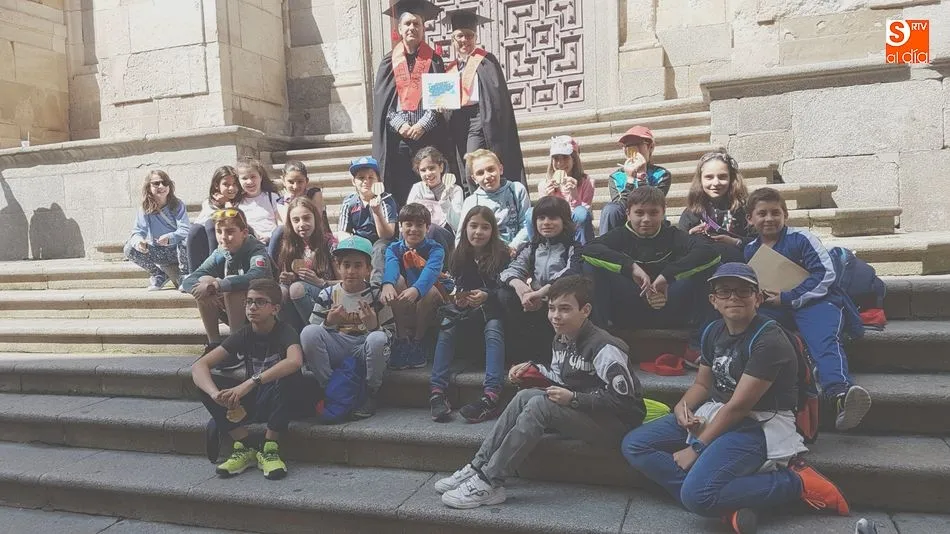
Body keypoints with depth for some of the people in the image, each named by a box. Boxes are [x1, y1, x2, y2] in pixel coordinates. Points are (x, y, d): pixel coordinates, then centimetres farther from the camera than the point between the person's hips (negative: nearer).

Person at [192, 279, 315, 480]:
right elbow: (199, 365, -13)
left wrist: (250, 383, -47)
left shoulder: (285, 332, -15)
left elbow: (295, 361, -40)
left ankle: (270, 448, -23)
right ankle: (245, 446, -15)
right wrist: (216, 394, -35)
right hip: (255, 401, 5)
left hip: (287, 402, -5)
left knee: (288, 377, -36)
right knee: (205, 381, -15)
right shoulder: (244, 335, -3)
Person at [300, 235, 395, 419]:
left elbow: (390, 333, -1)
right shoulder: (327, 295, 5)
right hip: (336, 352, 2)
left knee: (377, 339, -36)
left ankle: (369, 395, -12)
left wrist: (374, 326, -22)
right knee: (308, 332, -25)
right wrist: (328, 323, -16)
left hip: (364, 352, -1)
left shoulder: (376, 294, 0)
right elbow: (313, 333, 5)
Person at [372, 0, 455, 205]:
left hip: (428, 135, -1)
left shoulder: (433, 60, 9)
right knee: (399, 190, -3)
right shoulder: (389, 62, 12)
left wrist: (423, 124, -11)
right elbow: (381, 99, 5)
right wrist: (399, 124, -10)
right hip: (397, 136, 1)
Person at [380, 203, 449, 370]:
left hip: (432, 298, -2)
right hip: (403, 307, 2)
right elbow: (390, 266, -25)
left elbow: (431, 271, -31)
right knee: (397, 280, -25)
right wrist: (387, 285, -50)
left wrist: (415, 290, -53)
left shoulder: (435, 249, -8)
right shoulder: (394, 249, 0)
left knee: (429, 290, -33)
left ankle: (418, 341, -13)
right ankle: (402, 339, -19)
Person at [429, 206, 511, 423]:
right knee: (446, 329, -24)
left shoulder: (501, 254, -6)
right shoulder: (460, 256, 5)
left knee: (494, 330, -34)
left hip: (492, 307, -3)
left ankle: (491, 396, -45)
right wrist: (458, 299, -12)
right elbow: (456, 287, 11)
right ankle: (437, 392, -32)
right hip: (466, 309, 4)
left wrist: (486, 296, -26)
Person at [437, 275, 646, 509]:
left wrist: (574, 399, -24)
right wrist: (534, 369, 5)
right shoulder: (560, 340, 8)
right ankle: (478, 467, -14)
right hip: (579, 412, 9)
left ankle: (489, 482, -25)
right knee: (525, 396, -11)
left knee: (539, 404, -26)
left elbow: (624, 400, -22)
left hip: (617, 423, -8)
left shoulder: (604, 347, -19)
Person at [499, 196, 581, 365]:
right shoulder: (532, 249, 18)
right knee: (505, 295, -22)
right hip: (535, 304, 4)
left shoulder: (574, 249, 1)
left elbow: (570, 274, -19)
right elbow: (512, 269, 3)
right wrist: (518, 283, -24)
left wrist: (541, 292, -34)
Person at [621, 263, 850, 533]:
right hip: (714, 414, 9)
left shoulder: (768, 340, -19)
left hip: (757, 426, -8)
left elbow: (738, 406, -20)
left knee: (697, 495, -30)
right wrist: (682, 406, -8)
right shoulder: (713, 331, 6)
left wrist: (695, 448, -16)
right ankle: (726, 501, -14)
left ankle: (796, 482, -9)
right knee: (634, 445, -5)